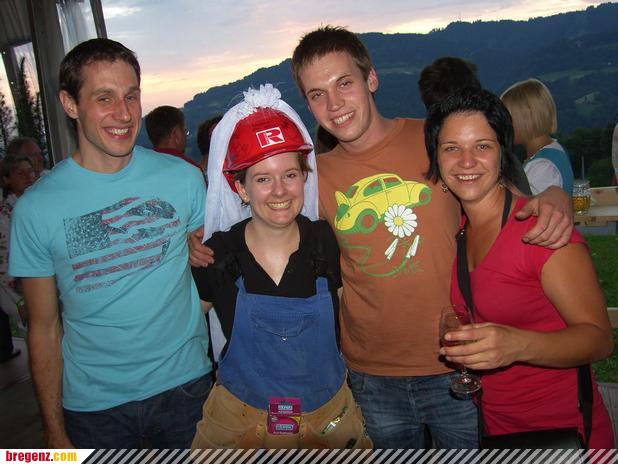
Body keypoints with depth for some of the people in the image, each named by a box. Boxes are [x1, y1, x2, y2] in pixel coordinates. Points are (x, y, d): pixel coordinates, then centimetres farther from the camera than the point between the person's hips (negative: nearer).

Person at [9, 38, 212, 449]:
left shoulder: (183, 177, -7)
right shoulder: (36, 207, -9)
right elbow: (44, 328, -3)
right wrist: (55, 431, -1)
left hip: (186, 384, 2)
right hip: (93, 406, -1)